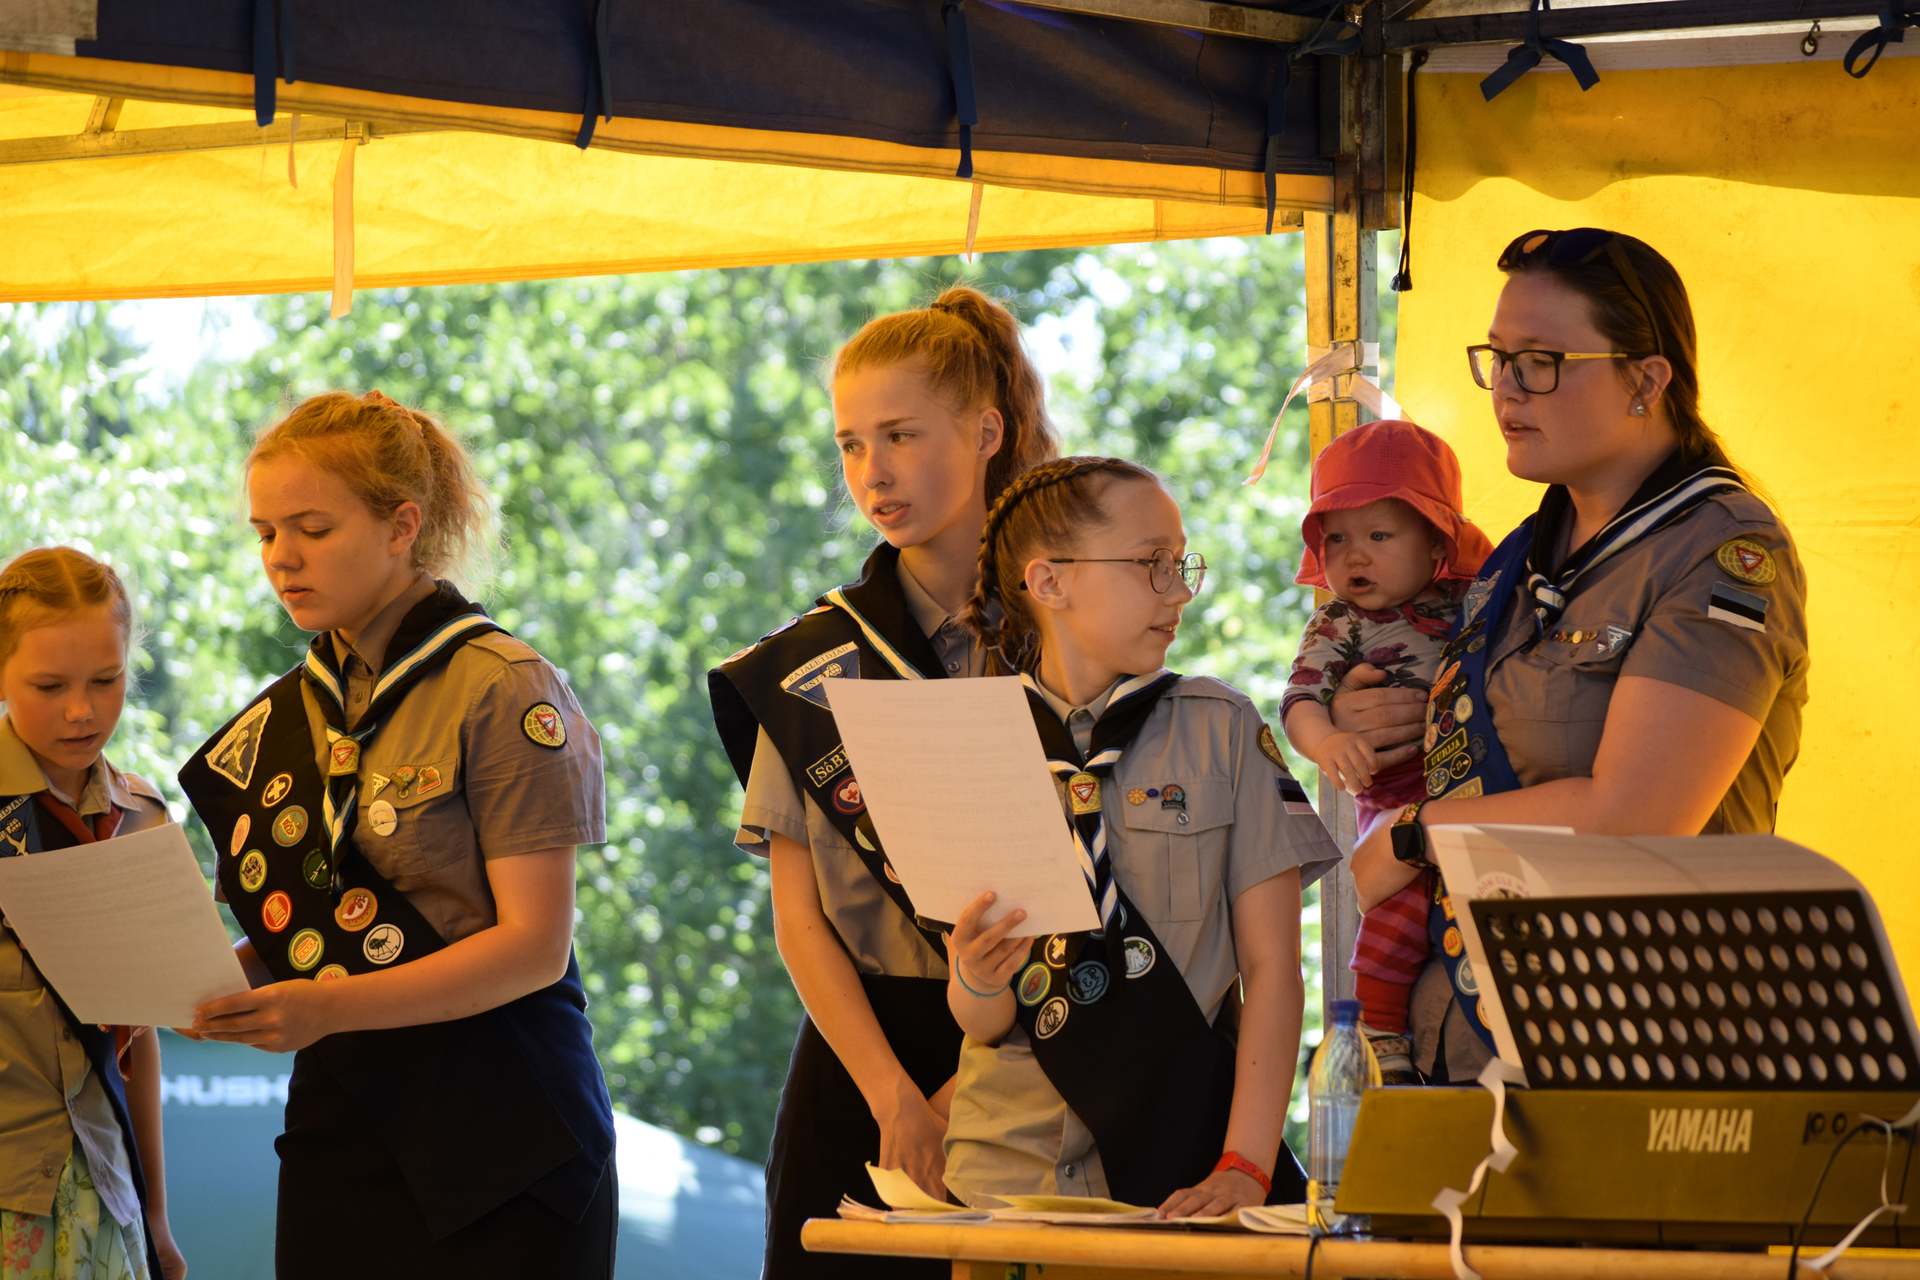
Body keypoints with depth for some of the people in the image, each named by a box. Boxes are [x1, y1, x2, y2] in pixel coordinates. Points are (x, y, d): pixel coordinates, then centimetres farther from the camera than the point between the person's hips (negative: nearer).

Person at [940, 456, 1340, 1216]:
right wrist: (979, 986, -17)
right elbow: (980, 1026, 6)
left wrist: (1244, 1168, -11)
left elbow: (1271, 964, 0)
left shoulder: (1220, 731, 6)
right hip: (1010, 1170, 1)